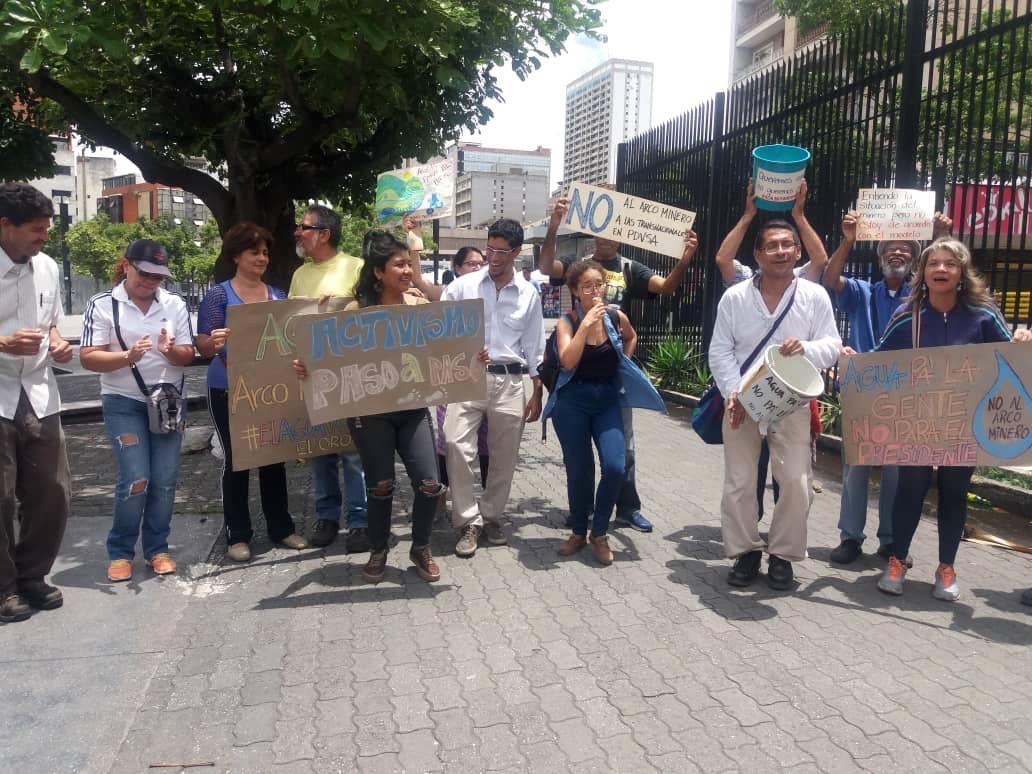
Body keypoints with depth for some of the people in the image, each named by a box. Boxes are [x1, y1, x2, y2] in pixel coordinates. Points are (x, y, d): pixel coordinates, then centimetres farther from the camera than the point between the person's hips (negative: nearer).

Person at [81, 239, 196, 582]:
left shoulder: (175, 304, 4)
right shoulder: (102, 305, -4)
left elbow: (188, 356, 3)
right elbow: (88, 358, -8)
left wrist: (171, 351, -19)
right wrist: (127, 356, -24)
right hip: (123, 404, -3)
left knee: (165, 481, 4)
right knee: (135, 480, -8)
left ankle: (157, 548, 20)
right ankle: (120, 551, 11)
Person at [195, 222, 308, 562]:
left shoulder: (278, 296, 9)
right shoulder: (218, 294, -5)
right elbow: (202, 346, -11)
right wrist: (215, 342, -34)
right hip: (229, 392, -4)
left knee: (275, 457, 10)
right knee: (235, 460, 3)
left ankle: (281, 527, 23)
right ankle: (238, 534, 13)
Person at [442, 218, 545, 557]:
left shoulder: (529, 294, 9)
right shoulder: (463, 286, 4)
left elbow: (534, 347, 12)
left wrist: (537, 393, 10)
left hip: (510, 381, 2)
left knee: (504, 456, 8)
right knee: (457, 445, -16)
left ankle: (491, 516, 26)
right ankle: (468, 522, -3)